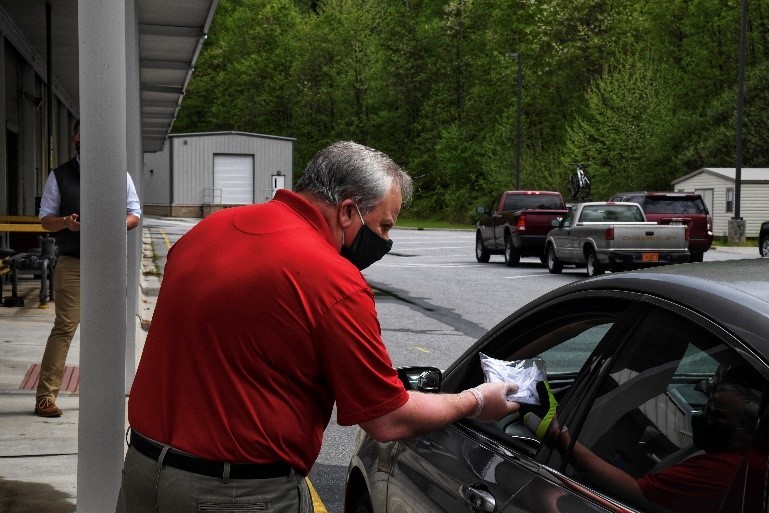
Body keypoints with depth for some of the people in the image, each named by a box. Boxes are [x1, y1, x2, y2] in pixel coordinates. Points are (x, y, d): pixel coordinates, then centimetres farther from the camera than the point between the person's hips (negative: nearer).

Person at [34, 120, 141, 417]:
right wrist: (65, 222, -15)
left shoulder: (119, 175, 11)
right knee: (65, 326, -9)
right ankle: (45, 396, -4)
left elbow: (135, 214, 12)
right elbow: (45, 218, 7)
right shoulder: (59, 176, 7)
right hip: (72, 262, -2)